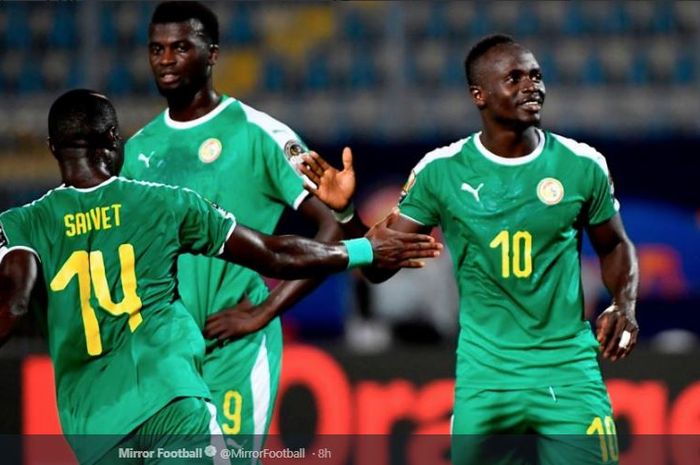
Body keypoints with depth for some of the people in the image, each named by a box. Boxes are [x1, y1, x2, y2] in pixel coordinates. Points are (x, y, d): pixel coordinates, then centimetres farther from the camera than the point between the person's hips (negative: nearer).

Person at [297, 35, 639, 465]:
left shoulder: (582, 166, -1)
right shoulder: (441, 172, -3)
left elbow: (615, 246, 15)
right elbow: (381, 264, 2)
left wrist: (625, 304, -4)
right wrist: (348, 211, -16)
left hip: (568, 368, 0)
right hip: (484, 376, 0)